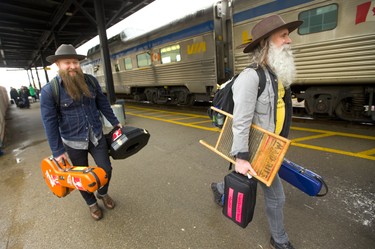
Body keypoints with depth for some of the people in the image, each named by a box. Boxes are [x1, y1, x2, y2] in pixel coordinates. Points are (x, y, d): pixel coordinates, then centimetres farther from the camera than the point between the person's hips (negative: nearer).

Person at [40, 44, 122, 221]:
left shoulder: (91, 81, -3)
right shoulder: (49, 90, -13)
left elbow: (103, 104, 8)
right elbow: (50, 122, -10)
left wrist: (115, 122, 13)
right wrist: (57, 151, -9)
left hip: (97, 136, 3)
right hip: (74, 143, -2)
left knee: (106, 169, 10)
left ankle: (103, 193, 42)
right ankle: (92, 203, 41)